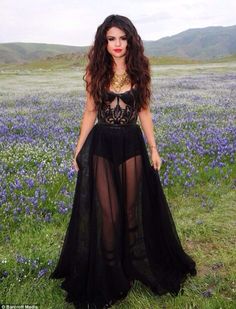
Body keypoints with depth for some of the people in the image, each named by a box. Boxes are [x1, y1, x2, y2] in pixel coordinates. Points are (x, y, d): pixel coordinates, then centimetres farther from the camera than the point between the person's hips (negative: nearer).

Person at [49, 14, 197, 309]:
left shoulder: (139, 71, 0)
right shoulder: (96, 72, -1)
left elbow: (144, 111, 5)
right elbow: (90, 112, 4)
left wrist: (154, 148, 3)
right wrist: (79, 149, 3)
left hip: (131, 144, 1)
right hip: (101, 145, 0)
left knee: (132, 208, 10)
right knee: (107, 211, 2)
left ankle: (135, 264, 33)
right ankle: (108, 273, 24)